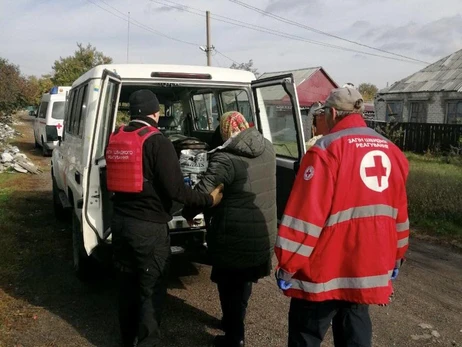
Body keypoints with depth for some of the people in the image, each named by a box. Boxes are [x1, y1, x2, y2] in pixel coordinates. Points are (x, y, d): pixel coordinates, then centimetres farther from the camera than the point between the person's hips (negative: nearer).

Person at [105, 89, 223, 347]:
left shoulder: (115, 138, 7)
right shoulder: (157, 142, -16)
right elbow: (175, 190, -20)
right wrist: (209, 199, -8)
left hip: (120, 221, 8)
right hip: (149, 226, -8)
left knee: (128, 282, 21)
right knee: (152, 289, 5)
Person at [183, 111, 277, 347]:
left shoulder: (226, 158, -21)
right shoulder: (267, 149, 4)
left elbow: (203, 192, -23)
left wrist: (188, 214, -5)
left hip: (235, 235, -7)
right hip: (263, 232, 7)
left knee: (230, 285, 12)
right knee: (244, 280, 25)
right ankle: (235, 322, 45)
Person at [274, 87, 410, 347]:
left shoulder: (327, 149, -14)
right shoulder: (392, 152, 7)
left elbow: (306, 213, -18)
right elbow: (399, 211, 15)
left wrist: (288, 264, -10)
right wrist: (396, 257, 26)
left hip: (327, 268, -6)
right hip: (369, 266, 7)